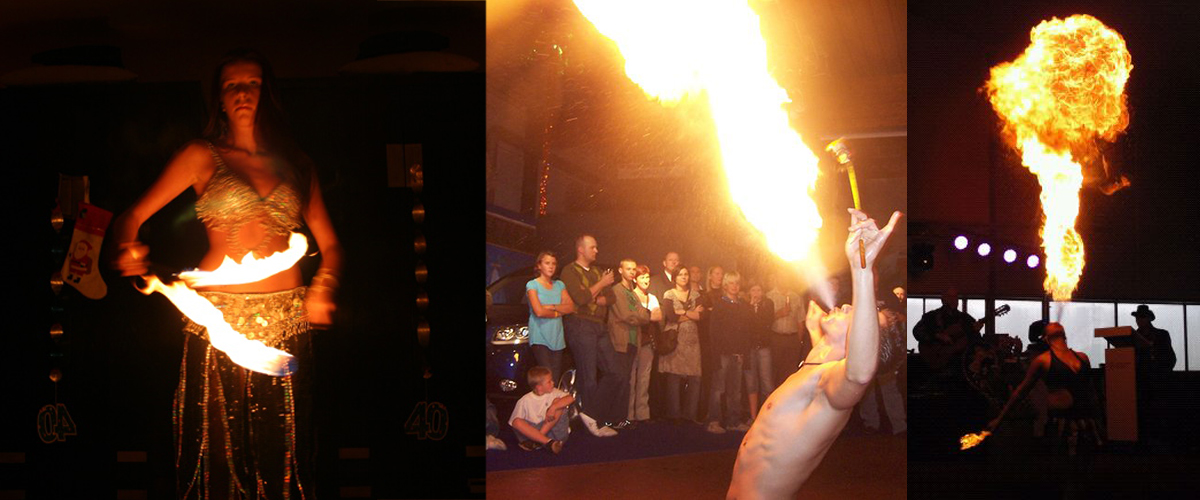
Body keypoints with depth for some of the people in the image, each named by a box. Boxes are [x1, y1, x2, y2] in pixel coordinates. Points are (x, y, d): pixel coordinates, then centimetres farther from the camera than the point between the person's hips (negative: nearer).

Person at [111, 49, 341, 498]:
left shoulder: (295, 163, 15)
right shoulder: (203, 156, 8)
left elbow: (329, 244, 16)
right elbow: (133, 215, 2)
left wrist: (323, 288, -4)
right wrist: (127, 250, -20)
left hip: (286, 321, 2)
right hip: (218, 317, -2)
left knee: (281, 451, -1)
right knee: (217, 444, -4)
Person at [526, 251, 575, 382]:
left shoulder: (559, 285, 15)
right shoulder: (532, 285, 0)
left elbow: (570, 307, 3)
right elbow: (539, 311, -12)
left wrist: (551, 307, -9)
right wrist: (558, 312, 2)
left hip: (557, 338, 5)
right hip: (540, 338, -5)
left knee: (556, 378, 0)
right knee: (548, 378, -17)